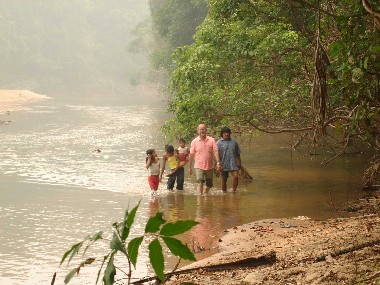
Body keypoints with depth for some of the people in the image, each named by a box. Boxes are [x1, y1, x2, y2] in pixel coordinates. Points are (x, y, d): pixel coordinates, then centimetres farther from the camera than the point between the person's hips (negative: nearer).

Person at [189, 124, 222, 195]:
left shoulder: (211, 140, 0)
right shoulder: (194, 141, -1)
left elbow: (216, 152, -6)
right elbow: (191, 155, 4)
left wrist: (218, 163, -17)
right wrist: (189, 167, 6)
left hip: (210, 167, 2)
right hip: (199, 167, -2)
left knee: (209, 184, 13)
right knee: (200, 183, -18)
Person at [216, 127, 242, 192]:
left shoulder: (234, 142, 8)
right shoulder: (218, 143, -1)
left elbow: (237, 154, 16)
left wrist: (239, 163, 17)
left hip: (233, 164, 1)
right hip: (224, 165, -1)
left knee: (236, 176, -18)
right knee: (224, 180, 6)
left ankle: (234, 190, -5)